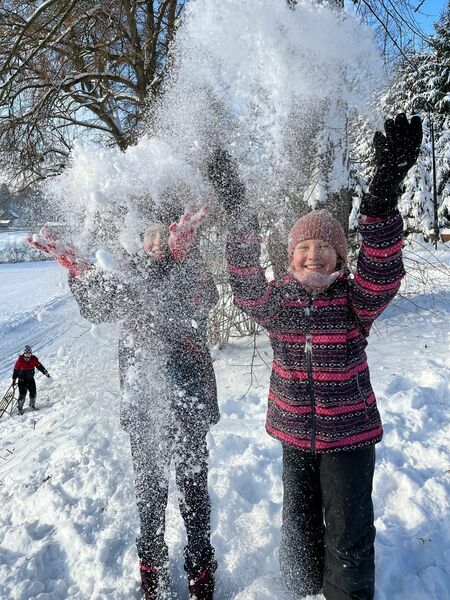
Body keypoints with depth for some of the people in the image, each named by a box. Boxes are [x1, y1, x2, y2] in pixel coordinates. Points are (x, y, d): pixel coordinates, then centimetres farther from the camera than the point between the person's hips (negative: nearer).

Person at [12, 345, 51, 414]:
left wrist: (46, 372, 1)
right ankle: (20, 408, 11)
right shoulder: (20, 360, -13)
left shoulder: (34, 359, -4)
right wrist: (14, 379, 0)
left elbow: (39, 366, 6)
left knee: (33, 393, 1)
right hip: (22, 380, -3)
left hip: (31, 379, 3)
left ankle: (32, 406, 21)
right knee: (22, 394, -6)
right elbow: (16, 370, -4)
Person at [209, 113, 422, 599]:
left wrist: (383, 192, -41)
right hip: (294, 433, 3)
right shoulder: (277, 301, -5)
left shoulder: (355, 300, -11)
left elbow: (381, 268, -28)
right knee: (298, 524, 21)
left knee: (348, 533, 10)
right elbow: (246, 282, -21)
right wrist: (237, 210, -29)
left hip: (349, 433, -2)